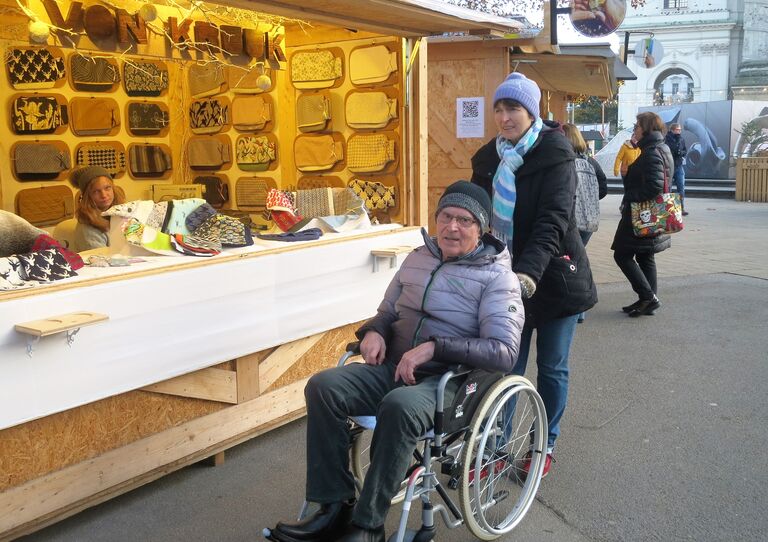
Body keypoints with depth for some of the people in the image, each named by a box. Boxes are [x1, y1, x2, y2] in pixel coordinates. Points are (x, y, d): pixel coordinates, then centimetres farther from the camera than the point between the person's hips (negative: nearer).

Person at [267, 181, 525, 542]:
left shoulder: (497, 277, -2)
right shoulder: (418, 258, 15)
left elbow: (505, 352, -14)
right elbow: (387, 313, 26)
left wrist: (434, 347, -22)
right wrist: (374, 332, 1)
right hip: (394, 366, 6)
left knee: (399, 405, -38)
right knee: (322, 387, -21)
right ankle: (335, 508, -15)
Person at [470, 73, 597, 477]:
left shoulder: (555, 155, -12)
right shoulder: (488, 158, 4)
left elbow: (553, 220, -23)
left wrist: (528, 273, -36)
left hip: (553, 276, -3)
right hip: (506, 277, 4)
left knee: (551, 368, 10)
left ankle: (546, 445, 27)